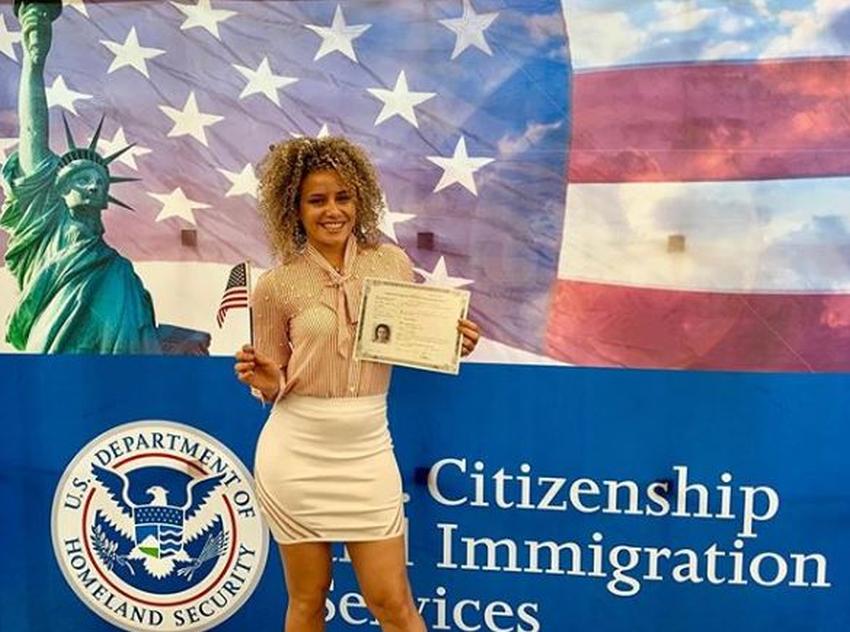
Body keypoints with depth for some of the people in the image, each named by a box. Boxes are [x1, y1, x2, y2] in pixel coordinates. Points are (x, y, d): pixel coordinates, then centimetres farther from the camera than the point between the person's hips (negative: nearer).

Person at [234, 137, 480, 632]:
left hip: (366, 449, 1)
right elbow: (275, 386, 5)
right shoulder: (276, 286, -5)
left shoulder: (393, 261, 1)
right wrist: (265, 380, -17)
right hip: (297, 450, -1)